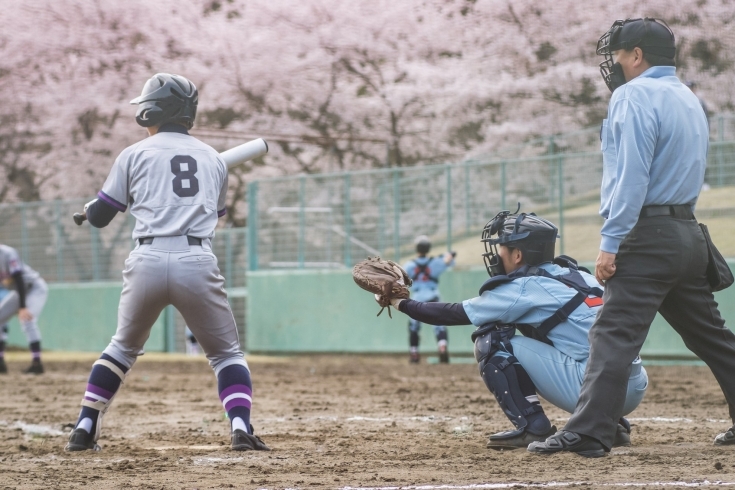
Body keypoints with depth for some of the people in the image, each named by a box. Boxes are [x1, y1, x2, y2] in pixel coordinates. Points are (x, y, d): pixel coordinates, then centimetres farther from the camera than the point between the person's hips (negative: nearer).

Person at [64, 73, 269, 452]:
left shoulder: (135, 155, 10)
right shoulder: (214, 159, 18)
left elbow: (98, 217, 13)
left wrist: (91, 206, 39)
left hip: (147, 261, 0)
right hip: (198, 261, 0)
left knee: (123, 347, 22)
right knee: (226, 353, 13)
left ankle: (84, 431, 17)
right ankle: (240, 428, -8)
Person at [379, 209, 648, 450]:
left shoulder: (524, 288, -1)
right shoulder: (578, 274, 18)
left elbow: (455, 315, 7)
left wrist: (401, 303, 19)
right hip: (636, 390, 7)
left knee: (492, 341, 3)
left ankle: (532, 428, -1)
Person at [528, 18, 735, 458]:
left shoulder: (635, 95, -8)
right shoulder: (690, 99, 20)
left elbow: (631, 175, -17)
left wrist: (612, 241, -18)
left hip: (648, 235, -9)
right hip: (689, 232, 9)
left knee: (614, 336, -13)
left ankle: (587, 434, -19)